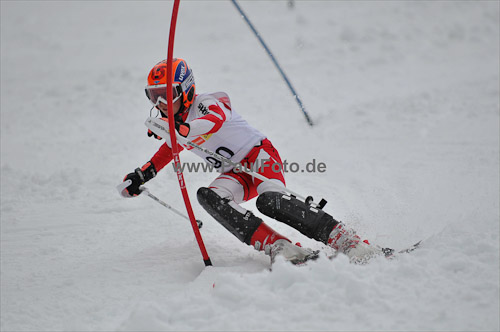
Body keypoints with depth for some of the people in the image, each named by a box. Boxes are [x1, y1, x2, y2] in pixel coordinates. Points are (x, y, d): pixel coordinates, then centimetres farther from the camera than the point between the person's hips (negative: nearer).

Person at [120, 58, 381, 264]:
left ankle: (347, 241, -31)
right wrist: (141, 175, 19)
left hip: (259, 154, -6)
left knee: (269, 201, -36)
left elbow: (217, 119, -38)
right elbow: (167, 151, 32)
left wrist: (182, 129, -56)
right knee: (207, 195, -27)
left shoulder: (206, 103, -13)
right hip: (236, 176, 7)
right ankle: (277, 247, -39)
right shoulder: (172, 124, 11)